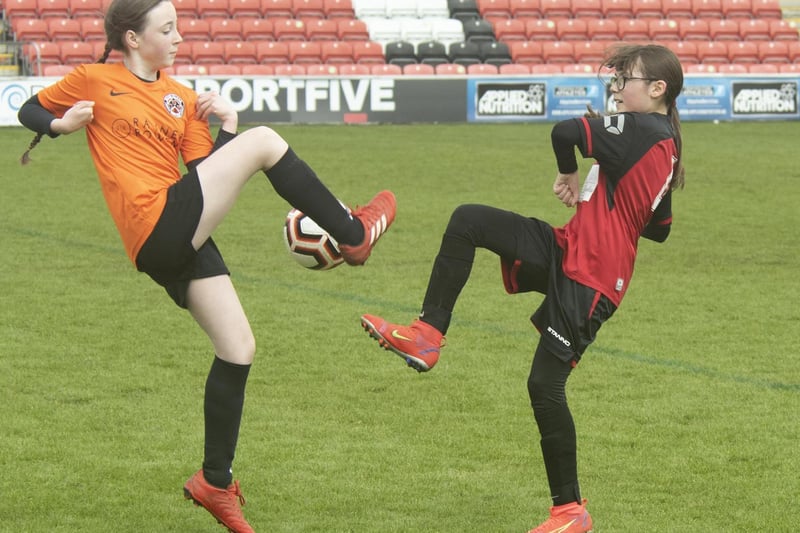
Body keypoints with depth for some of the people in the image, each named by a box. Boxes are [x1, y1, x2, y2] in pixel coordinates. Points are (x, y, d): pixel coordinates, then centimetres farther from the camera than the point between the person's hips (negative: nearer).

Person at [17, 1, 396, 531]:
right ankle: (353, 234, -1)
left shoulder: (182, 98, 20)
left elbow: (208, 176, 16)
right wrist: (60, 125, -5)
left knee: (239, 351, 7)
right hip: (158, 229, -7)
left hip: (182, 238, 7)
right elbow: (29, 111, 15)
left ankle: (216, 482, 21)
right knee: (264, 141, -13)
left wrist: (227, 125, 2)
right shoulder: (94, 81, 4)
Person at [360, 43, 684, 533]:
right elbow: (659, 229, 22)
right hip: (565, 255, 10)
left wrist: (569, 174, -5)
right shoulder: (666, 144, 13)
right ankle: (428, 335, -4)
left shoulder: (639, 129, -15)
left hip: (588, 281, -10)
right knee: (468, 221, -4)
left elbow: (566, 132, -27)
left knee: (545, 386, -5)